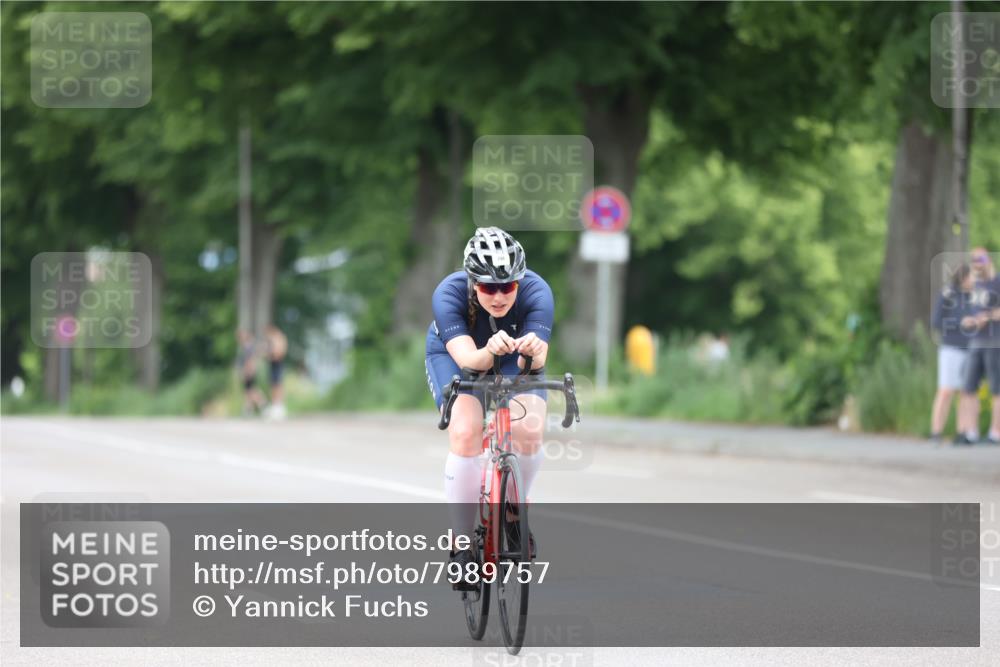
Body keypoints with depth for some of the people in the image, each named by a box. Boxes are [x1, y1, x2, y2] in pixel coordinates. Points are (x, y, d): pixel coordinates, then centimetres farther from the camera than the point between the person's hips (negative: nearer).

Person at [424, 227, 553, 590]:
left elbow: (536, 361, -44)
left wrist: (533, 351, -68)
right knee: (465, 434, -26)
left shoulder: (537, 292, -33)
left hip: (514, 359, 1)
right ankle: (463, 545, -15)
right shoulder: (449, 294, -35)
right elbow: (466, 357, -47)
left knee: (529, 431, -23)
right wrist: (488, 352, -69)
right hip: (453, 356, -1)